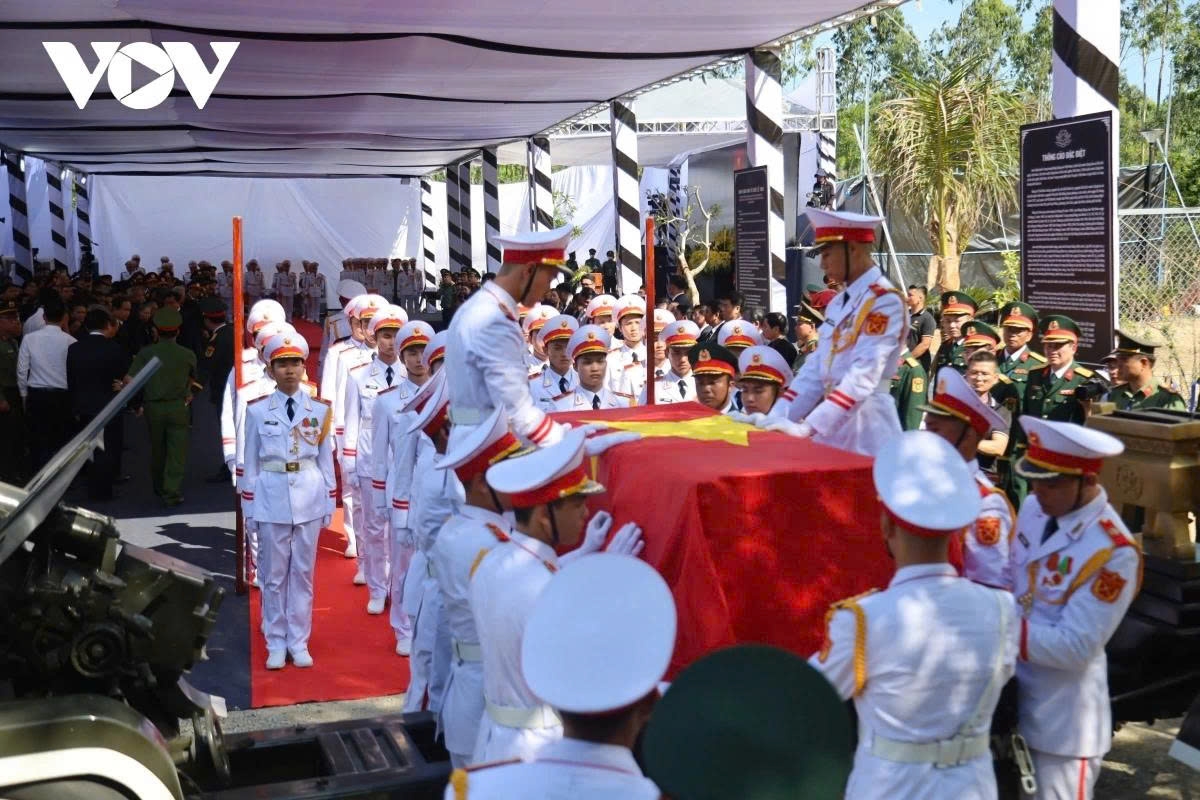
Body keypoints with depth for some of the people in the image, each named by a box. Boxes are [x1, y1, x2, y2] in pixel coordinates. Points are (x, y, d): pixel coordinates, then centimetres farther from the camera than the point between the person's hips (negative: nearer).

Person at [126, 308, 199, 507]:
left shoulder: (146, 353, -4)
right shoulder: (188, 355, -2)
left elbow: (129, 380, -10)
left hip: (153, 407, 2)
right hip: (178, 407, -2)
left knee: (157, 451, 18)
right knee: (177, 452, 0)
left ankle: (159, 488, 34)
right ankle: (172, 493, -8)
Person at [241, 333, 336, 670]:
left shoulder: (319, 410, 3)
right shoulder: (257, 411, 0)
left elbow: (326, 458, 6)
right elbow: (251, 462, 4)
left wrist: (329, 503, 5)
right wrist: (249, 507, 2)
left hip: (309, 496, 1)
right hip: (271, 495, -1)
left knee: (303, 572, 8)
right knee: (274, 573, 7)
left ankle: (299, 643, 17)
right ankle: (276, 644, 17)